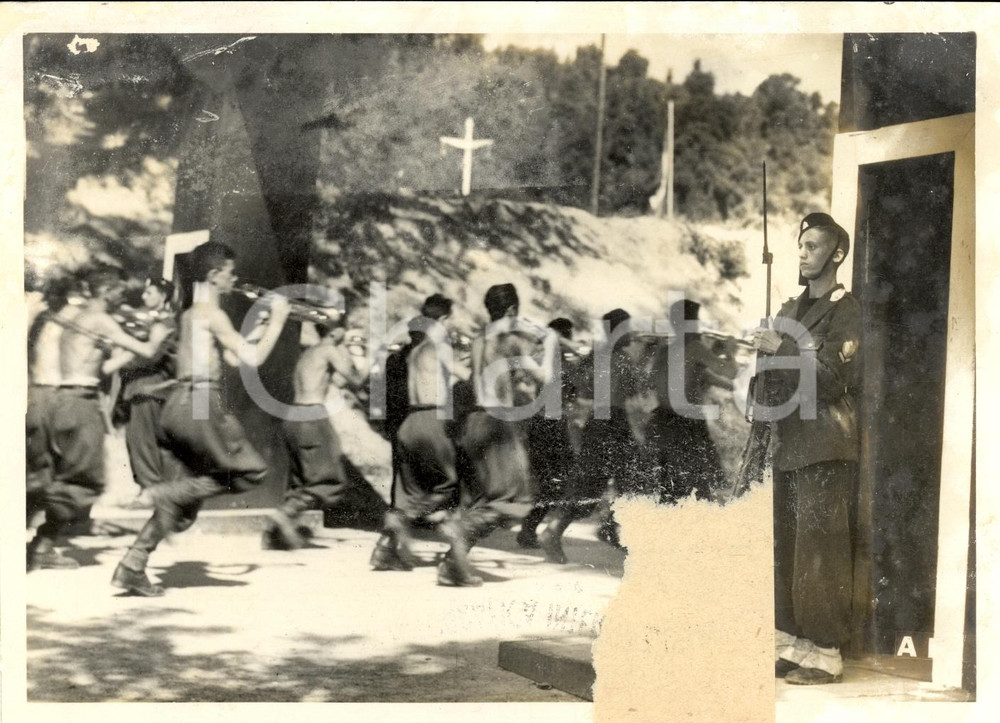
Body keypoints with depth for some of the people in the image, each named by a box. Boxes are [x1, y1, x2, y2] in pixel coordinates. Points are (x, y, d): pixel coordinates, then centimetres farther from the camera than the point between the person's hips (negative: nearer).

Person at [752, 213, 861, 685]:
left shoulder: (846, 312, -1)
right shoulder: (790, 310, 19)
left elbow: (832, 379, -13)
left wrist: (781, 349, -14)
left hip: (823, 446, -7)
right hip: (787, 443, 7)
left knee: (818, 552, -6)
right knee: (783, 550, 5)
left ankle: (824, 652, -2)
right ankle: (789, 643, 12)